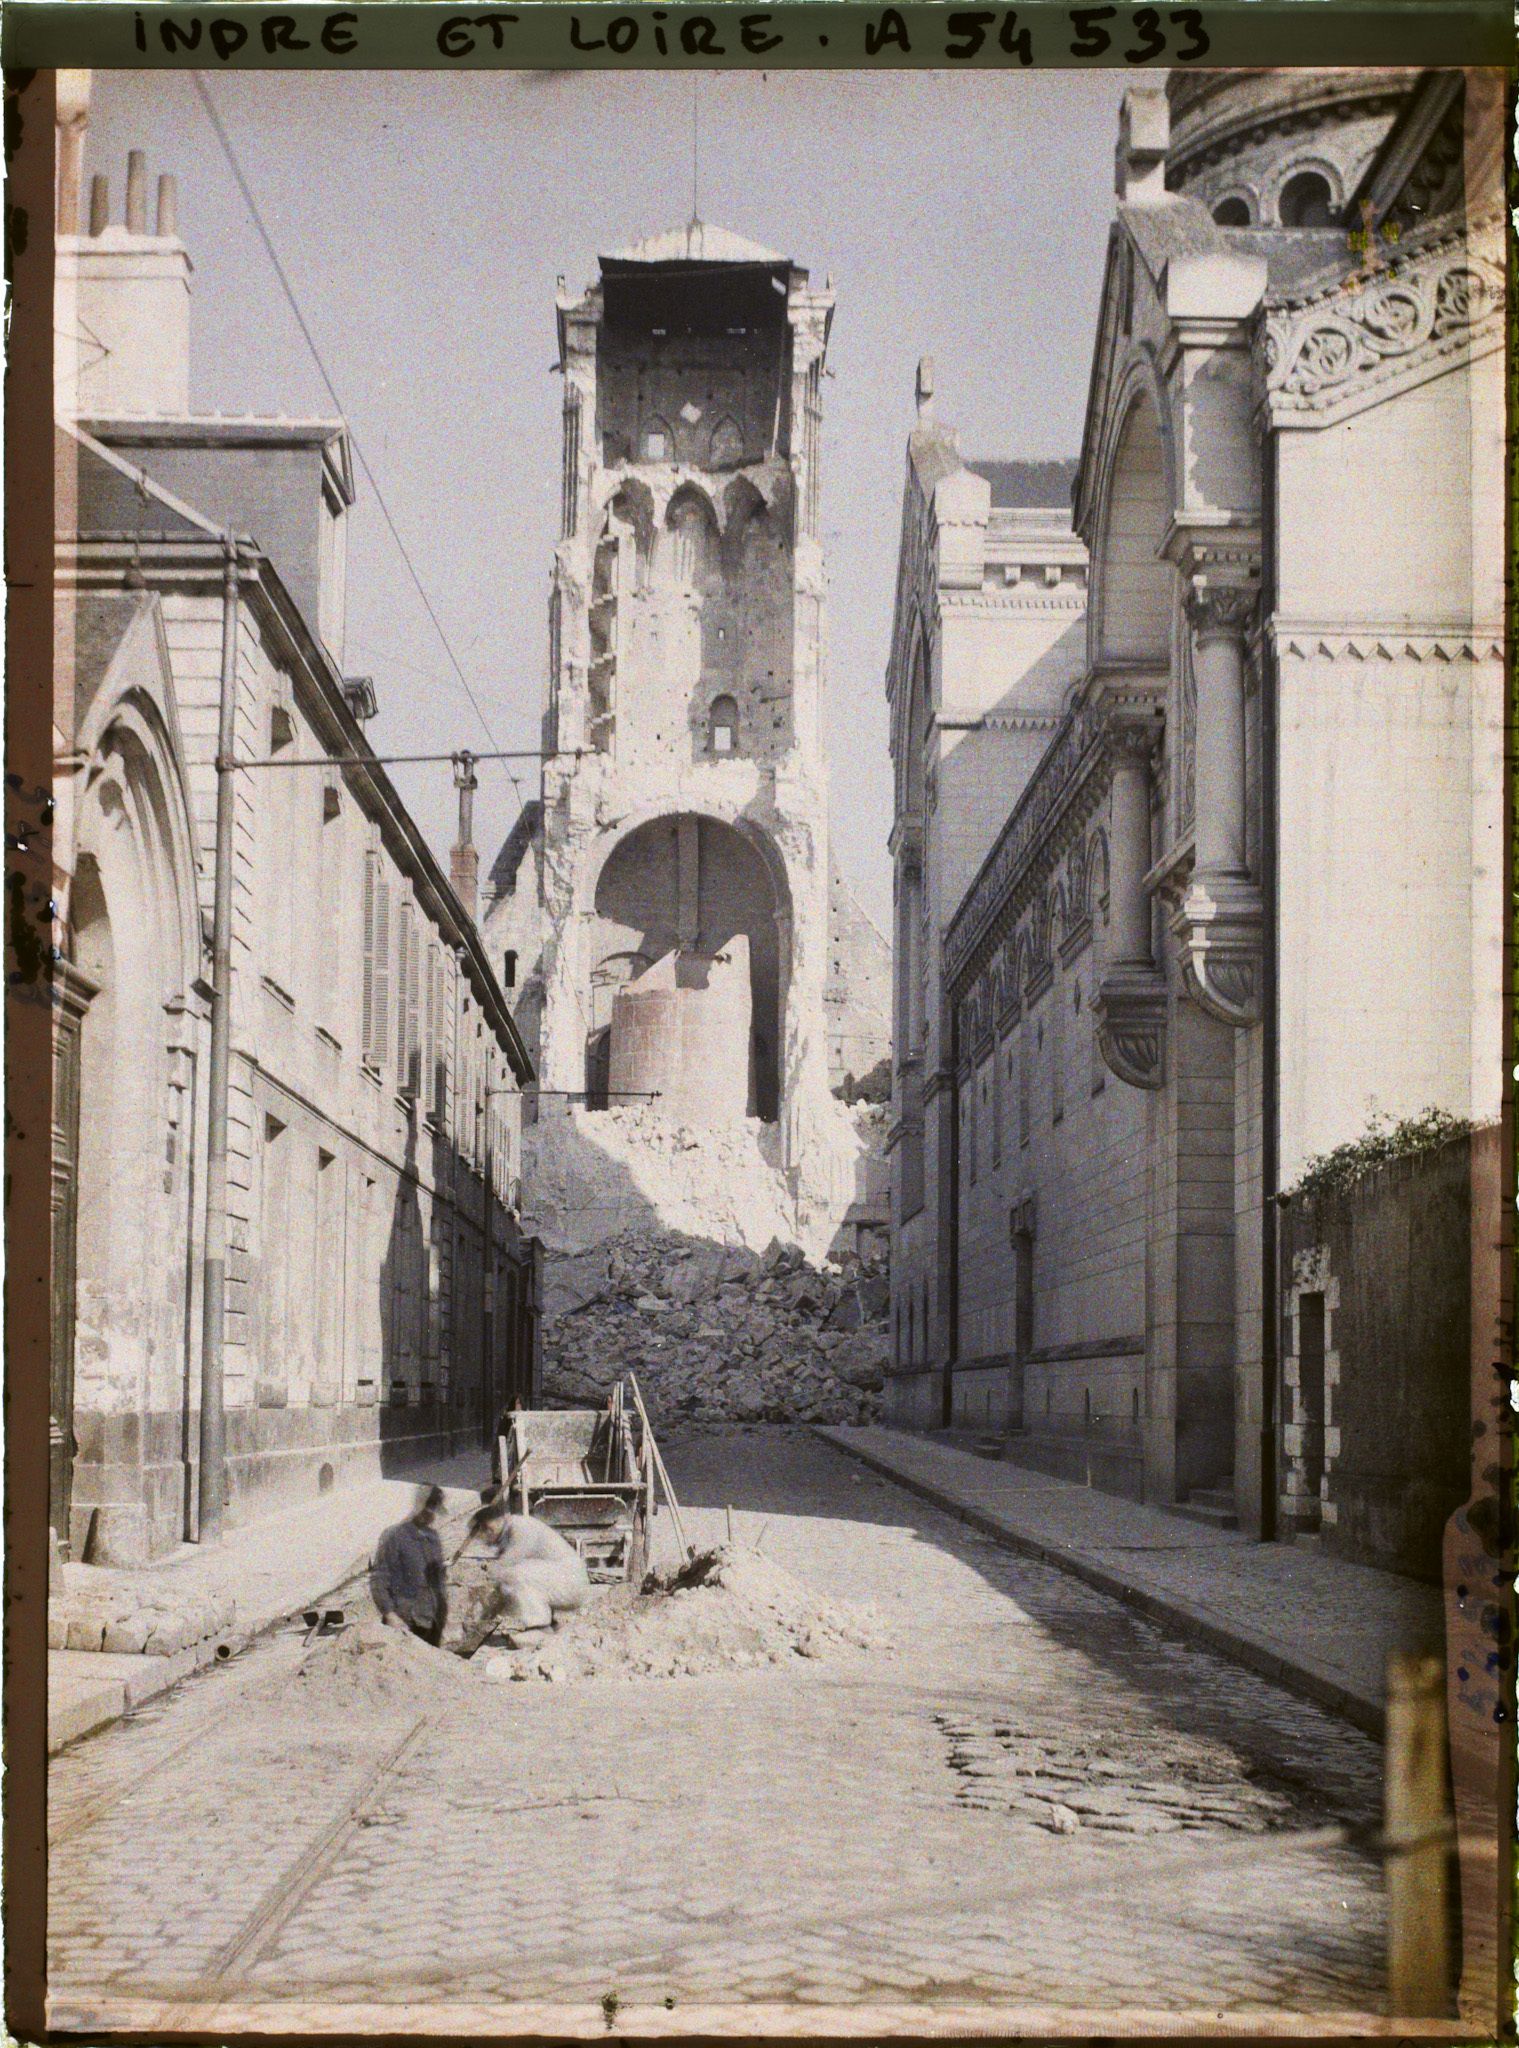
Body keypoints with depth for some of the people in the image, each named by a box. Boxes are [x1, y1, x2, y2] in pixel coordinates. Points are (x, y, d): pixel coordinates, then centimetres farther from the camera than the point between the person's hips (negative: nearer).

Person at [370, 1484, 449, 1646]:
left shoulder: (433, 1537, 14)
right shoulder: (395, 1536, -6)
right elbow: (378, 1580, -9)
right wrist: (389, 1614, -17)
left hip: (431, 1622, 7)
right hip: (404, 1622, -6)